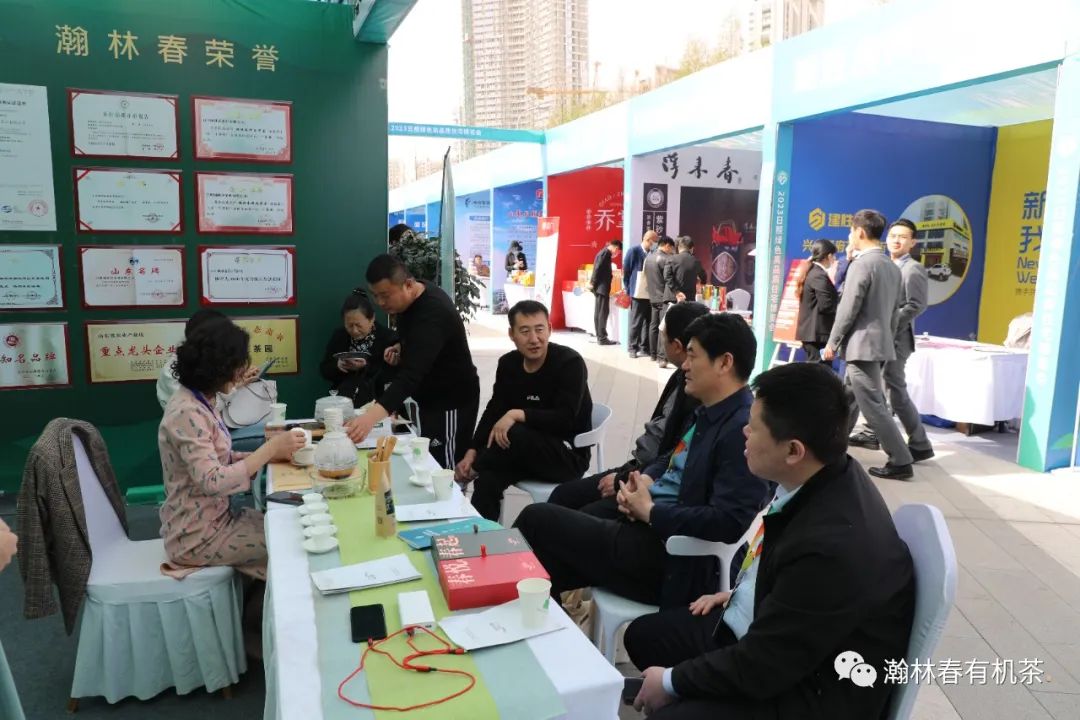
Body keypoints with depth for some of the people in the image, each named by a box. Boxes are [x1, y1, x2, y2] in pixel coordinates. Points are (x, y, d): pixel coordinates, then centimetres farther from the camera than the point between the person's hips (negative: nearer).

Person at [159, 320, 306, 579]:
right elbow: (214, 482, -31)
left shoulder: (201, 403, 4)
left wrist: (271, 453, -6)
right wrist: (270, 448, -27)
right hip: (197, 536, -8)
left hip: (214, 518, 8)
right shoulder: (187, 413, -25)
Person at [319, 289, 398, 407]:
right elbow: (323, 370, 12)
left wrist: (366, 368, -22)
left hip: (376, 399, -2)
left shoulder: (389, 337, -6)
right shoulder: (339, 335, 9)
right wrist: (337, 366, -10)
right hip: (341, 397, 2)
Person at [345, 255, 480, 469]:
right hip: (428, 396, 9)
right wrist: (401, 347, -4)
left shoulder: (432, 313, -32)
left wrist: (371, 417, -56)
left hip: (451, 401, -9)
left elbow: (411, 374, -44)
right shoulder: (409, 298, -3)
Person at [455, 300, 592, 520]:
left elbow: (566, 419, -23)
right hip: (527, 450, 5)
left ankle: (474, 471, -5)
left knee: (514, 433, -32)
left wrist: (518, 415, -31)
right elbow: (494, 411, 2)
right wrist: (472, 452, -12)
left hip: (569, 455, -4)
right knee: (488, 478, -26)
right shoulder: (508, 364, 2)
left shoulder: (570, 363, -15)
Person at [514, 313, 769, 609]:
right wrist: (644, 479, 0)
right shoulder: (708, 412, 10)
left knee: (537, 518, -5)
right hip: (647, 524, 9)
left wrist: (649, 511, -18)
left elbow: (729, 523, -28)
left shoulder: (743, 429, -20)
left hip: (668, 554, -9)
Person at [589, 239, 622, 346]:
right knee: (603, 312, -8)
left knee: (599, 312, 10)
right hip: (602, 287, -10)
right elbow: (598, 268, -20)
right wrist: (594, 283, -16)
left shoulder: (603, 252, 17)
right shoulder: (606, 252, -13)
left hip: (599, 287, 10)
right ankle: (602, 338, -8)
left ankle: (599, 336, 13)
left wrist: (593, 282, 15)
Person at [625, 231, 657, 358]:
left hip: (651, 294, 5)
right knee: (636, 322, 1)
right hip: (638, 294, -4)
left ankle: (644, 347, 16)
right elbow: (626, 271, -2)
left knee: (648, 322, 8)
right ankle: (633, 348, 9)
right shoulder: (633, 251, -5)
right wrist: (629, 289, -2)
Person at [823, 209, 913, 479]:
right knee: (848, 399, 19)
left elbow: (848, 308, -16)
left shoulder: (862, 264, -15)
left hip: (862, 344, -10)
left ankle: (900, 462, -3)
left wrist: (832, 343, -8)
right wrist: (887, 339, 22)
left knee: (873, 406, -6)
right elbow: (894, 310, 15)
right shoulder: (892, 267, 12)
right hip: (880, 343, 10)